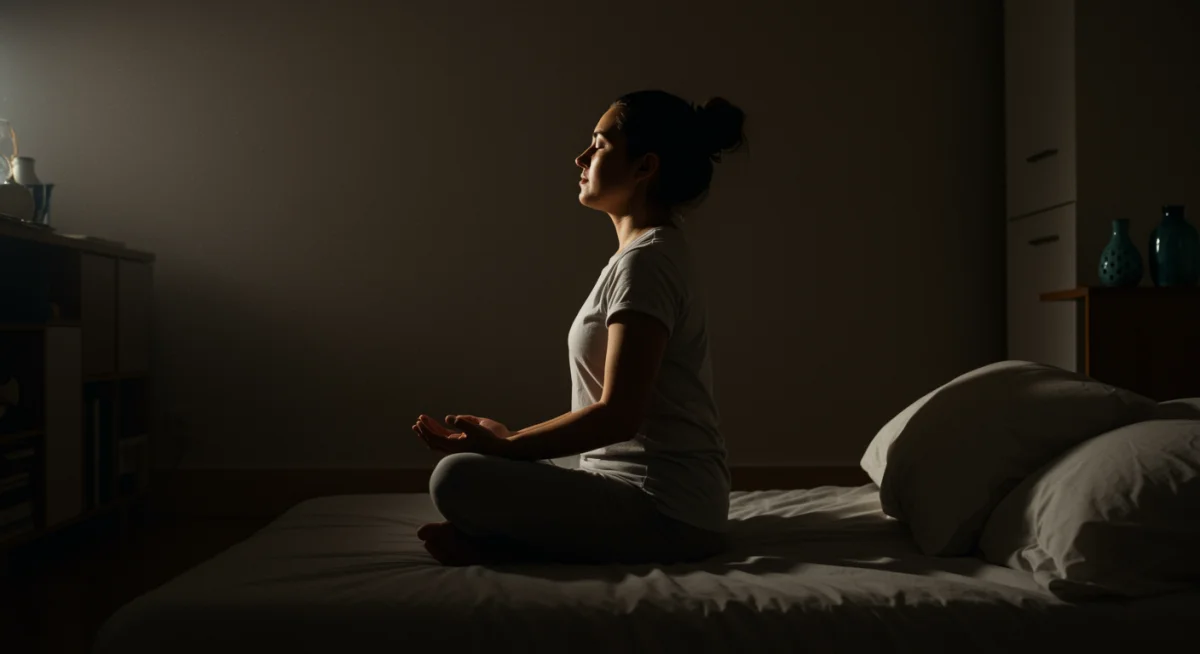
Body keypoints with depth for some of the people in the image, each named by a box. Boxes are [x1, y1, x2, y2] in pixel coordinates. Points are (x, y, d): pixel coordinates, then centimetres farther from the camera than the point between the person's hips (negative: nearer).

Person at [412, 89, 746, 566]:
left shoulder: (646, 262, -16)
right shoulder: (658, 253, 15)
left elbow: (618, 415, -21)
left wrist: (504, 446, -13)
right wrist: (509, 439, 11)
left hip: (665, 512, -10)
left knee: (456, 478, -25)